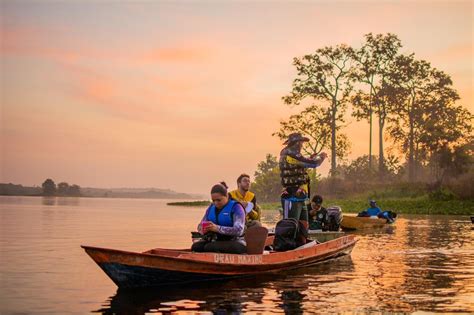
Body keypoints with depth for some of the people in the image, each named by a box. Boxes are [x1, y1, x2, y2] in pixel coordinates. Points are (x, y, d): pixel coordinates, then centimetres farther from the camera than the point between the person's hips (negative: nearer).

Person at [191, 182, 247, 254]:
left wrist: (217, 228, -29)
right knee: (195, 246, -21)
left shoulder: (235, 207, -7)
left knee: (209, 247, -32)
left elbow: (239, 230, -20)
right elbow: (200, 226, 16)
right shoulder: (211, 207, 12)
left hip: (234, 242, -6)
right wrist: (203, 229, -10)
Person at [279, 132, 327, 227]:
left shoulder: (290, 155, 17)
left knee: (304, 225, 13)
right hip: (292, 198, -11)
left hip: (299, 198, 11)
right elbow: (313, 163, -17)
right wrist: (321, 156, 3)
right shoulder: (290, 155, -15)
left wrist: (310, 158, 20)